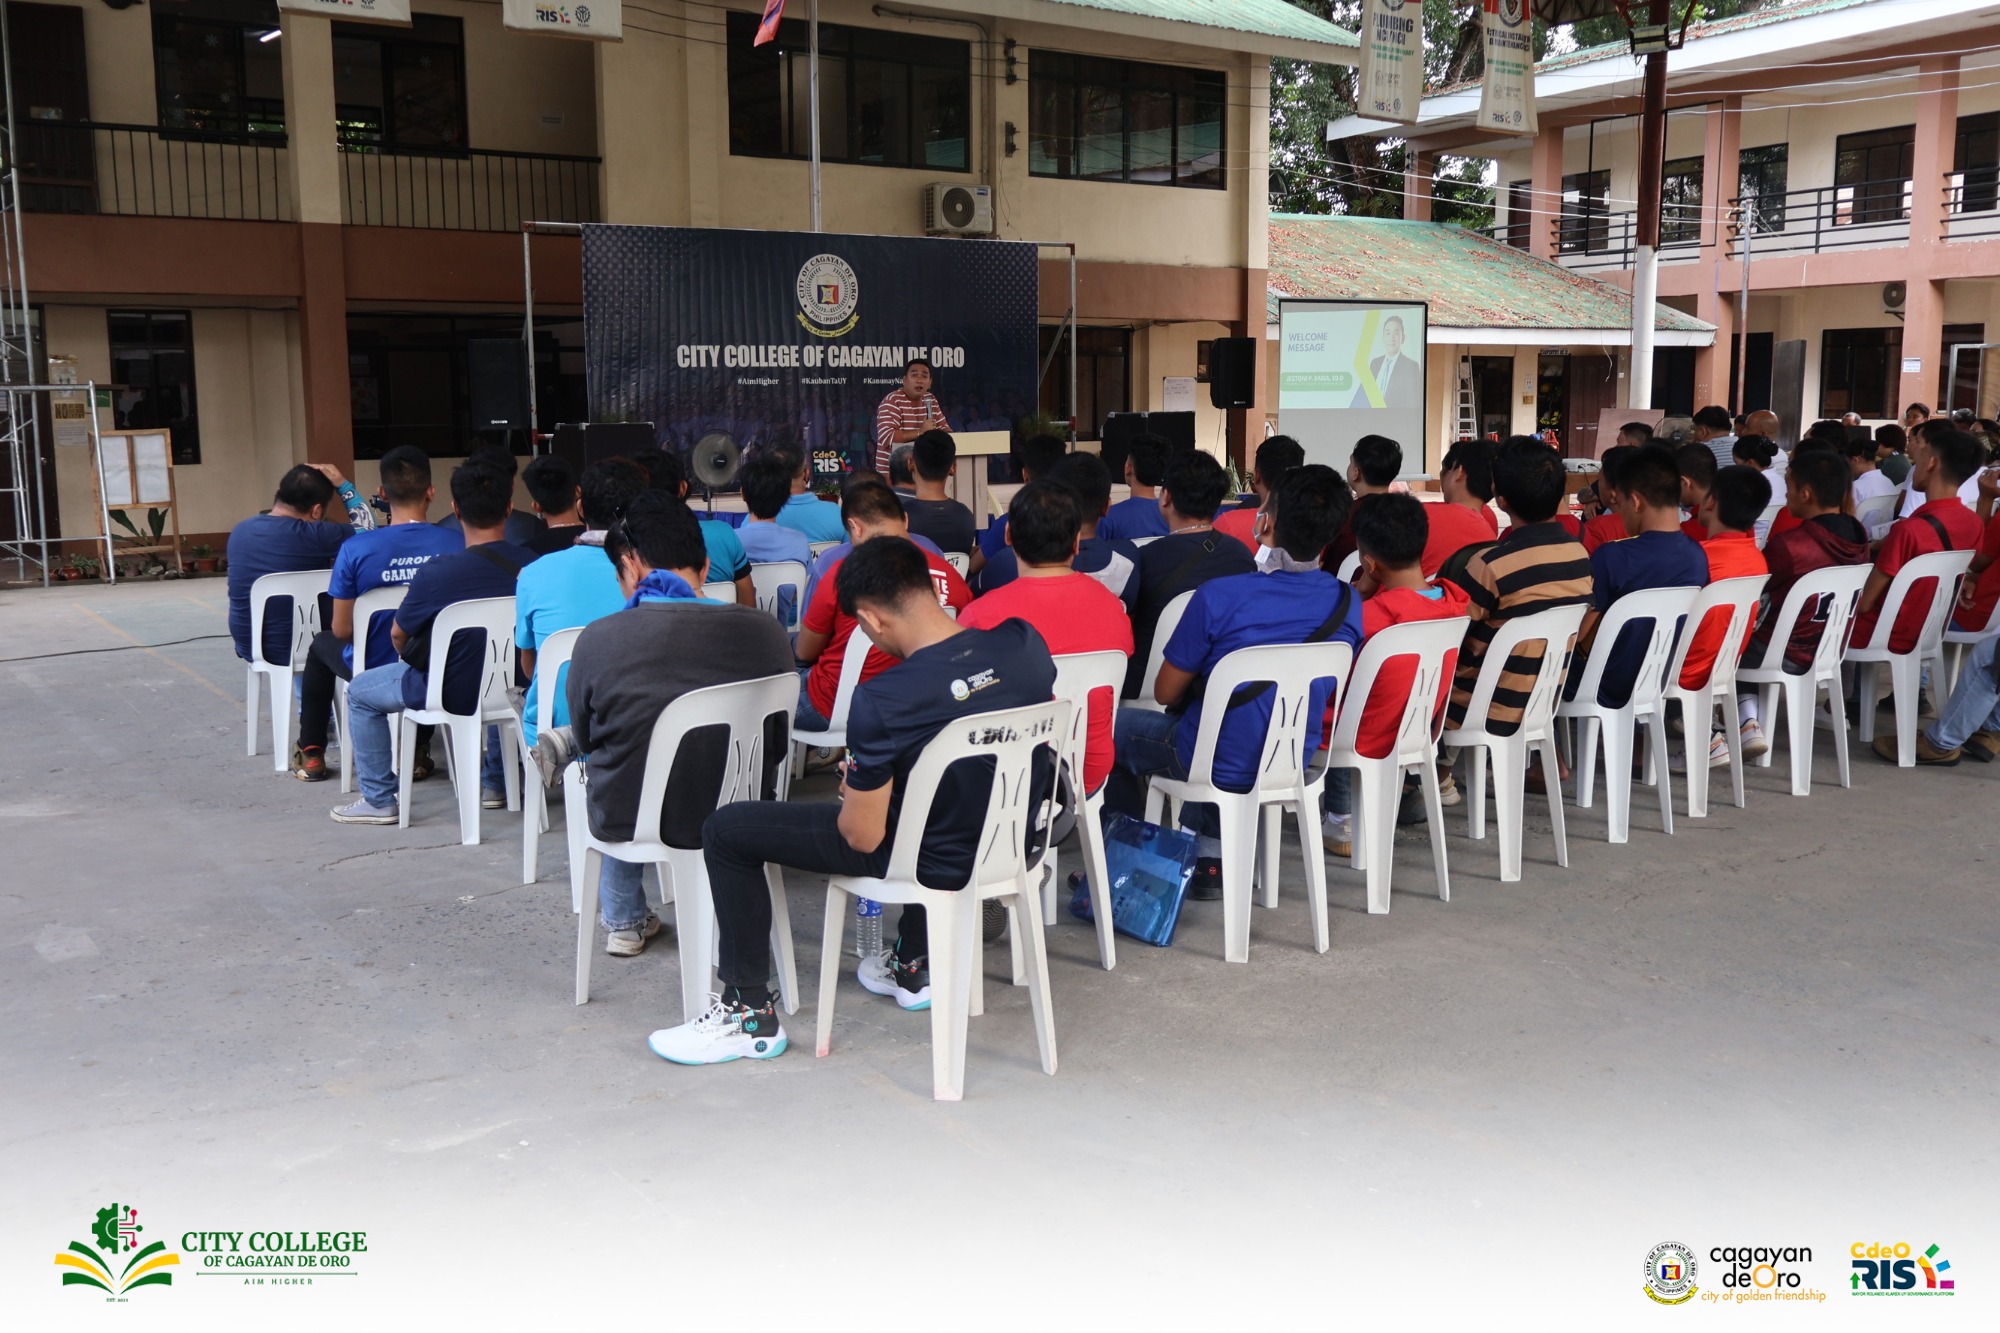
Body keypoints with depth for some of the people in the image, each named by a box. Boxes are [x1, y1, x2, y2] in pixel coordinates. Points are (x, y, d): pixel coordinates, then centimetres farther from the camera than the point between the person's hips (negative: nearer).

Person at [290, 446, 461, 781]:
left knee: (322, 644, 32)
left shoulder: (355, 548, -18)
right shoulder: (458, 545, -15)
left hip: (376, 672, -1)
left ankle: (311, 755, 39)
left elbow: (342, 630, -10)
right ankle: (417, 753, 38)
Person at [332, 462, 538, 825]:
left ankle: (379, 800, 22)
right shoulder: (532, 565, -14)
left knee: (360, 690, 19)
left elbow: (398, 635, -7)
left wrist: (408, 655, 18)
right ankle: (492, 781, 40)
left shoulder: (438, 572, -25)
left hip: (453, 692, -4)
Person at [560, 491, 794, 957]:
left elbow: (583, 740, 0)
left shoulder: (599, 639, -19)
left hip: (625, 820, -1)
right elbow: (774, 750, 0)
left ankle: (623, 920, 46)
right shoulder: (764, 632, -14)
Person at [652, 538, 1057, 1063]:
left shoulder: (881, 704, -28)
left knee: (727, 830, 3)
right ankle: (915, 965, 46)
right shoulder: (1026, 643, -12)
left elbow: (863, 836, -18)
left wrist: (854, 787, 6)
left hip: (938, 863, -6)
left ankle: (750, 1012, 13)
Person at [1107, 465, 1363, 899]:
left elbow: (1166, 692, -13)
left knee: (1110, 728, 20)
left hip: (1222, 766, -5)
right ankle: (1213, 858, 30)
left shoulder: (1219, 596, -25)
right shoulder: (1348, 604, -9)